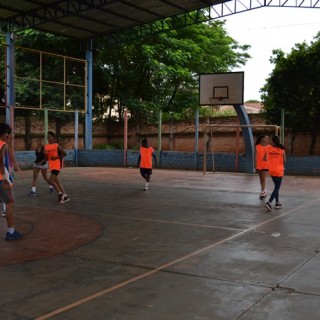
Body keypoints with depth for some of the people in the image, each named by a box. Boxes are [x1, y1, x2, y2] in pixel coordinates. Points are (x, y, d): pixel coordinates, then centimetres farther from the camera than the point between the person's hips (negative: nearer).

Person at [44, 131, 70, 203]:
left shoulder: (57, 146, -10)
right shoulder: (46, 147, 9)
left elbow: (64, 154, -10)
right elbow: (47, 158, 13)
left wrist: (56, 157, -19)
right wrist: (45, 154, -8)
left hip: (57, 165, -8)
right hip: (51, 166, 8)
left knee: (50, 180, -14)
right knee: (57, 181, 11)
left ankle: (60, 193, 2)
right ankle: (65, 196, 19)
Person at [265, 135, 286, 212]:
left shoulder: (268, 148, -5)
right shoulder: (282, 150, -11)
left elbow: (267, 158, -1)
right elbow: (284, 161, -8)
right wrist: (283, 167, 11)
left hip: (271, 170, 4)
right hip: (279, 171, -4)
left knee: (276, 187, 19)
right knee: (277, 188, 1)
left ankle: (277, 203, 24)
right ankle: (269, 202, -13)